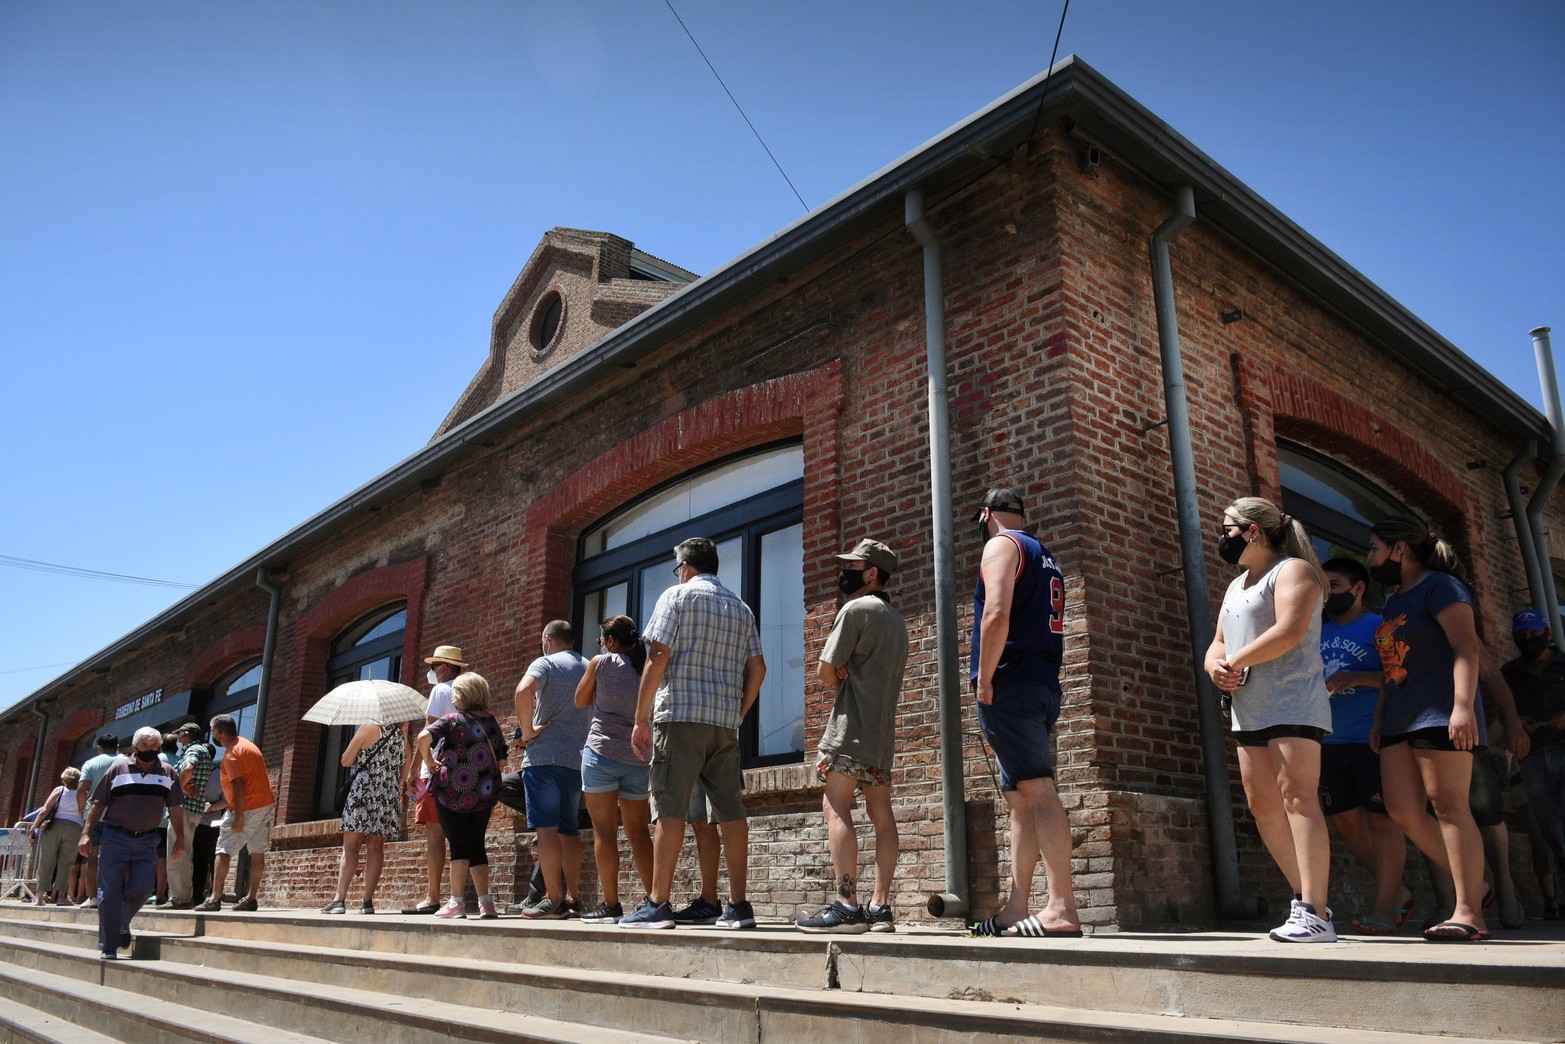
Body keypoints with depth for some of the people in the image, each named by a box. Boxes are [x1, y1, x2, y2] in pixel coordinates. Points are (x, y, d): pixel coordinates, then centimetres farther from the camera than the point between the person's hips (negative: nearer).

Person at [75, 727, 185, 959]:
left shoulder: (167, 773, 7)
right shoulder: (118, 768, 1)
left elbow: (175, 809, 10)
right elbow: (98, 803, 3)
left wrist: (180, 838, 5)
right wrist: (86, 833, -5)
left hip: (147, 842, 2)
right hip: (114, 838, -2)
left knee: (140, 890, -6)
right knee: (110, 893, -1)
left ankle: (123, 926, 21)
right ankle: (108, 946, 8)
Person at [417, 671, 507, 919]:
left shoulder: (453, 720, -6)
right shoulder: (492, 722, 5)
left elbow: (423, 737, -21)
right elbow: (501, 761, 8)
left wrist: (429, 761, -7)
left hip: (453, 792, -4)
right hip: (484, 795, 4)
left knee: (459, 846, 3)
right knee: (477, 846, 11)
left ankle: (457, 901, 3)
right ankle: (485, 901, 3)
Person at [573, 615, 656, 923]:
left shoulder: (600, 663, -2)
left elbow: (581, 701, 11)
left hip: (602, 752, -4)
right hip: (639, 758, 4)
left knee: (604, 831, -1)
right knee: (639, 833, 9)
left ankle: (611, 905, -3)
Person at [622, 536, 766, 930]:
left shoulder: (677, 595, 2)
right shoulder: (741, 608, 18)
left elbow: (658, 657, -7)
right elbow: (757, 669, 12)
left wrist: (641, 719, -5)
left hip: (680, 713, -5)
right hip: (725, 721, 5)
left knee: (670, 808, -5)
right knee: (731, 810, 4)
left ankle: (658, 905, -6)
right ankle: (738, 905, 4)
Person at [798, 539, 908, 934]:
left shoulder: (855, 609, -6)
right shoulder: (897, 620, 21)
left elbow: (825, 672, -10)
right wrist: (846, 673, 6)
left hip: (852, 726, -9)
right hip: (884, 729, 9)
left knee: (836, 808, -10)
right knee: (881, 815, 4)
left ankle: (847, 906, -17)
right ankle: (880, 907, 3)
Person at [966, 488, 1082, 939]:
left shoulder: (1001, 545, -4)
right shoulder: (1045, 557, 24)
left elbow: (996, 615, -20)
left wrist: (984, 681, -15)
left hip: (1011, 687, -9)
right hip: (1044, 688, 9)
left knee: (1037, 790, -13)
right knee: (1020, 798, 9)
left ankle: (1062, 909, -15)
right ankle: (1017, 909, 10)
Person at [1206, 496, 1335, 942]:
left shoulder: (1293, 570, -3)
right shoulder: (1236, 586, 24)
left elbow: (1289, 631, -18)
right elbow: (1219, 643, 22)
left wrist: (1234, 661, -11)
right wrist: (1215, 665, -2)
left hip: (1292, 702, -9)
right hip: (1250, 710, 9)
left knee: (1297, 796, -15)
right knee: (1263, 804, 4)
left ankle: (1315, 914, -18)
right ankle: (1306, 899, 11)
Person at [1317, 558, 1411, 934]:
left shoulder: (1379, 627, -2)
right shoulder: (1320, 633, 17)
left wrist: (1355, 678, -21)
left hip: (1373, 738, -7)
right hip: (1332, 741, 7)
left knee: (1382, 819, -4)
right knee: (1344, 819, 6)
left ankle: (1384, 909, 0)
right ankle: (1398, 892, 20)